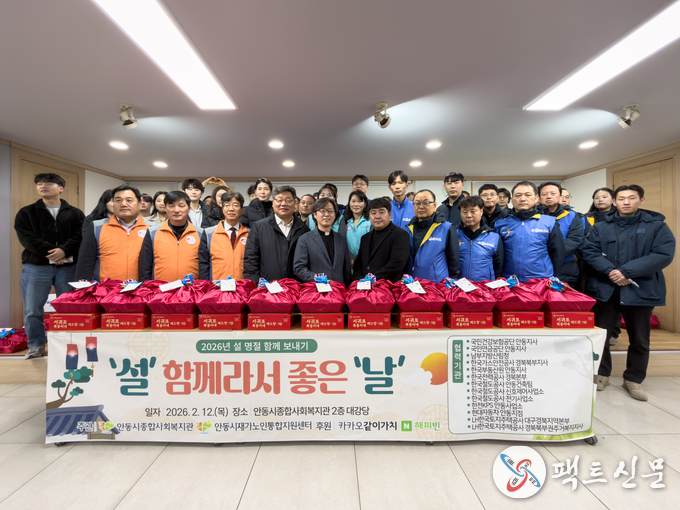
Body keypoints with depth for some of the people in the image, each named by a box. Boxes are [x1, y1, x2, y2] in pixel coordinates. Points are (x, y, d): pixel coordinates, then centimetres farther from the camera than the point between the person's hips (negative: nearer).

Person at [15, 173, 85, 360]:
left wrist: (64, 250, -20)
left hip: (68, 267, -1)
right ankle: (36, 345, 17)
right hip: (35, 267, 1)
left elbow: (80, 236, -3)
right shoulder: (26, 213, 11)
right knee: (32, 309, 3)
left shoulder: (75, 213, 10)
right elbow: (26, 238, -3)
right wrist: (51, 252, -15)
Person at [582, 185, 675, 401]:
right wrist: (610, 271, -20)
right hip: (605, 289, 0)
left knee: (639, 339, 13)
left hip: (641, 290, 0)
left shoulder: (657, 225, 2)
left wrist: (626, 271, -19)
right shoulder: (601, 227, 6)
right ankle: (601, 374, 26)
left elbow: (664, 254, -10)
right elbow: (589, 251, -5)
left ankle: (633, 380, 31)